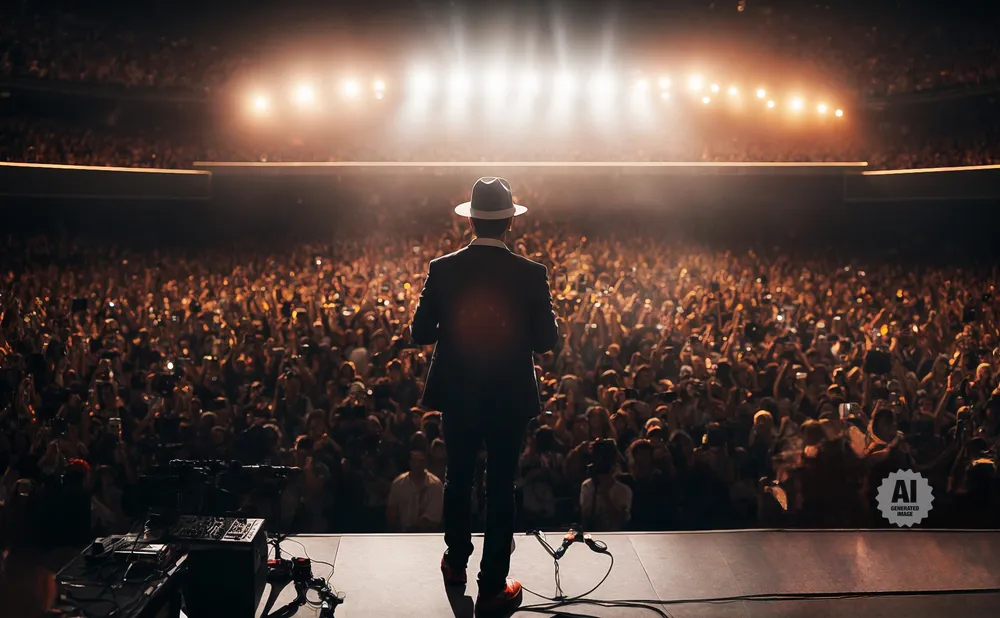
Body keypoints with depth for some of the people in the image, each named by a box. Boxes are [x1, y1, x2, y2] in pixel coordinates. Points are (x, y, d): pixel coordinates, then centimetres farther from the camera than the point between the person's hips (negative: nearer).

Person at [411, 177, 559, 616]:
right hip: (509, 398, -2)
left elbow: (420, 333, -6)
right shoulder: (531, 274, -14)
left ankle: (456, 563, 38)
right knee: (501, 488, 8)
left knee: (458, 479, 21)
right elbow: (546, 340, -9)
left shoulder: (442, 270, -10)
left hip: (458, 396, 2)